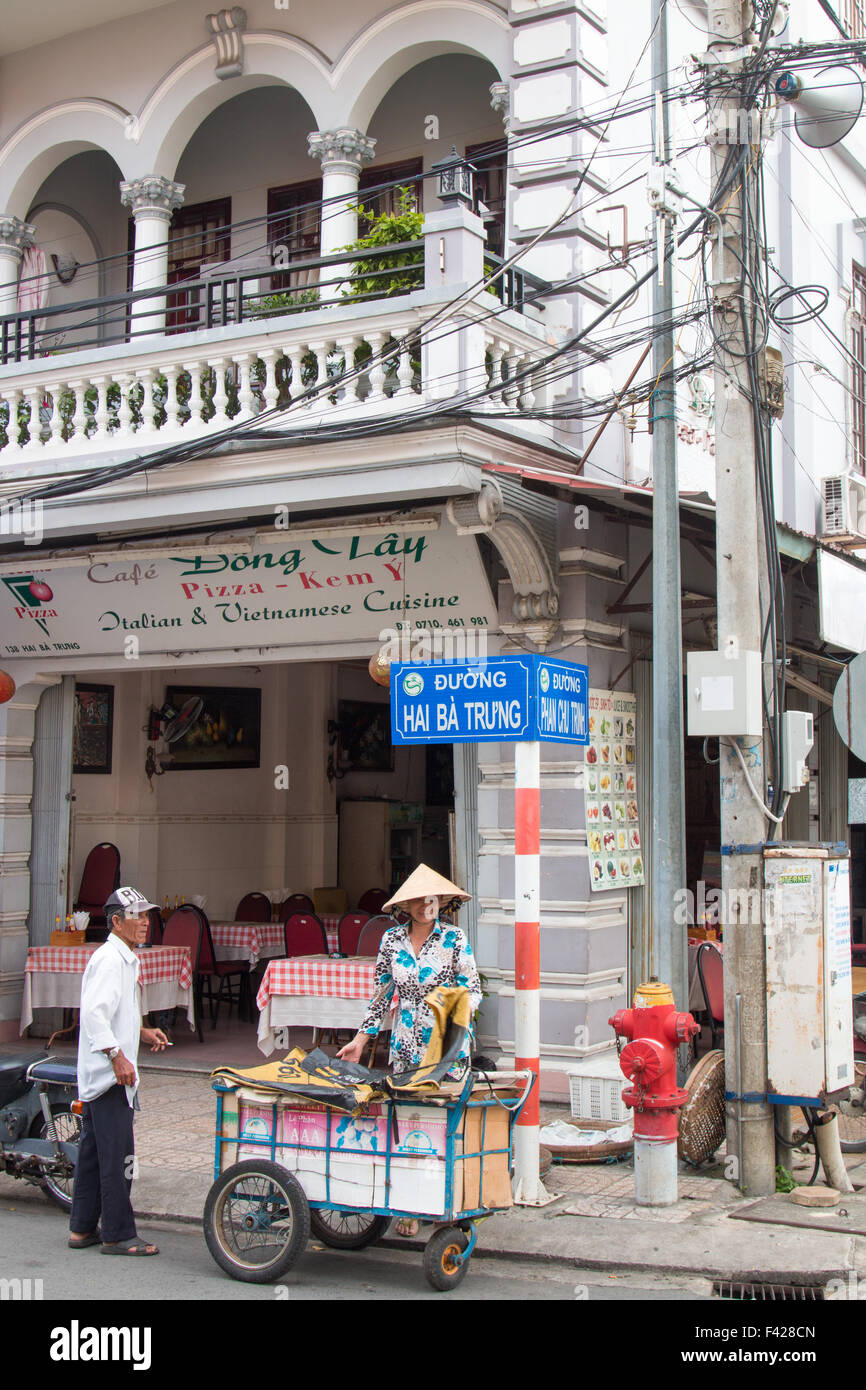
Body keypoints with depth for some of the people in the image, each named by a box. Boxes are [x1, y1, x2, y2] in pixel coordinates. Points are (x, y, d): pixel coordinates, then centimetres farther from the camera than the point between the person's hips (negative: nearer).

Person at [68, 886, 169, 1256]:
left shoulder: (126, 959, 17)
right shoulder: (109, 960, -16)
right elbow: (94, 1013, -26)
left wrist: (141, 1032, 18)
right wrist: (117, 1056, -29)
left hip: (100, 1074, 11)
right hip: (110, 1073, -11)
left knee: (93, 1151, 15)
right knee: (117, 1155, -6)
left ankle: (82, 1228, 23)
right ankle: (118, 1235, 0)